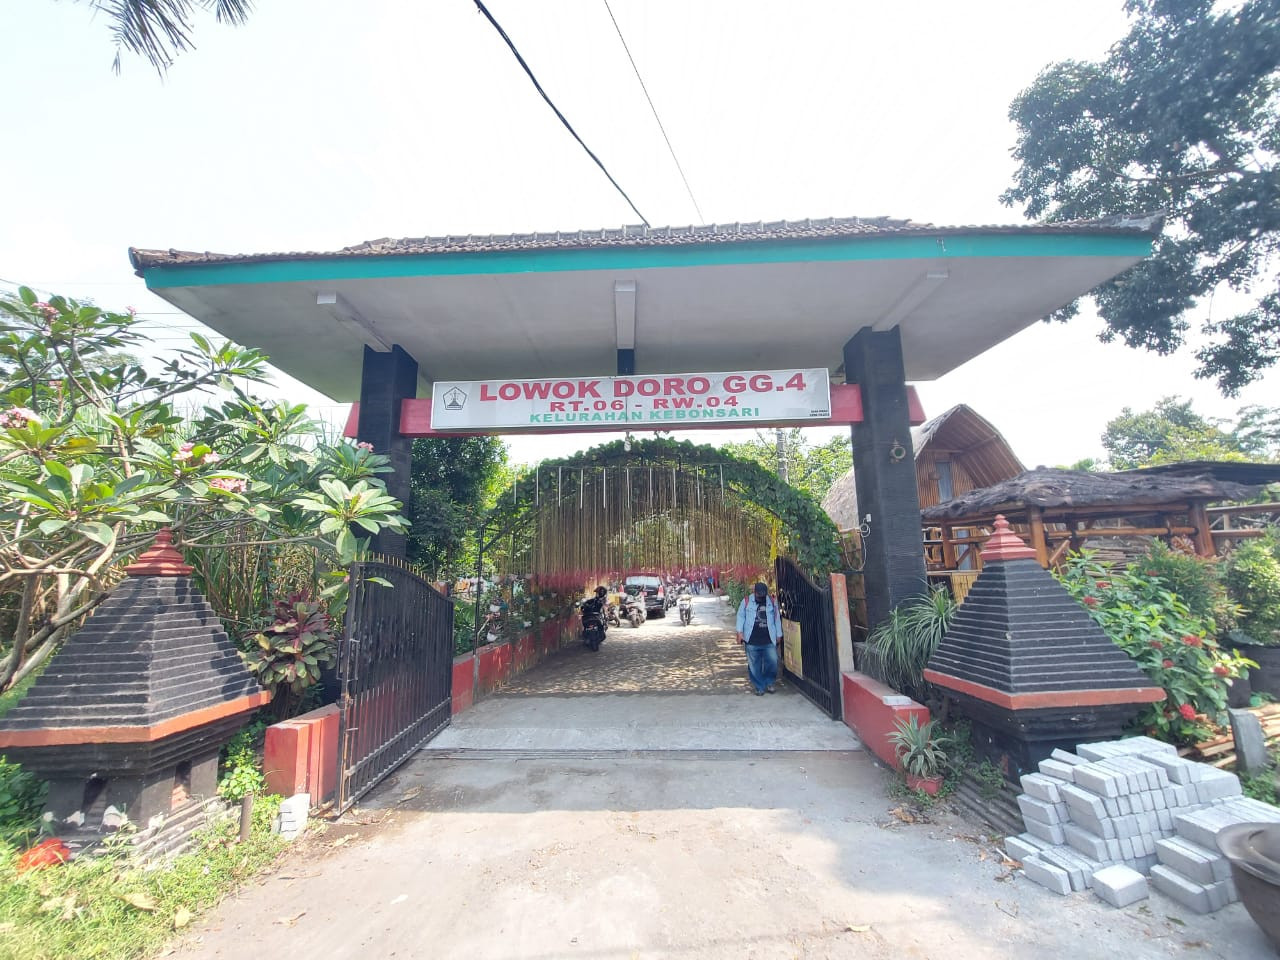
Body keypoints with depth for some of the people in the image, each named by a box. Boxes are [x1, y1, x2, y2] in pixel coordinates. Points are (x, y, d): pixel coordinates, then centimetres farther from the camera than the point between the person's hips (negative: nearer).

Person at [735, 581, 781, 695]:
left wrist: (778, 635, 13)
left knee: (772, 662, -3)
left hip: (769, 640, 1)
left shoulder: (772, 602, 4)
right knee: (754, 665, 5)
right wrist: (740, 632, -5)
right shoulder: (746, 601, -2)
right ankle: (759, 687, 20)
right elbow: (740, 616, 2)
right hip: (752, 640, -1)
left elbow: (777, 619, 12)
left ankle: (770, 682, 22)